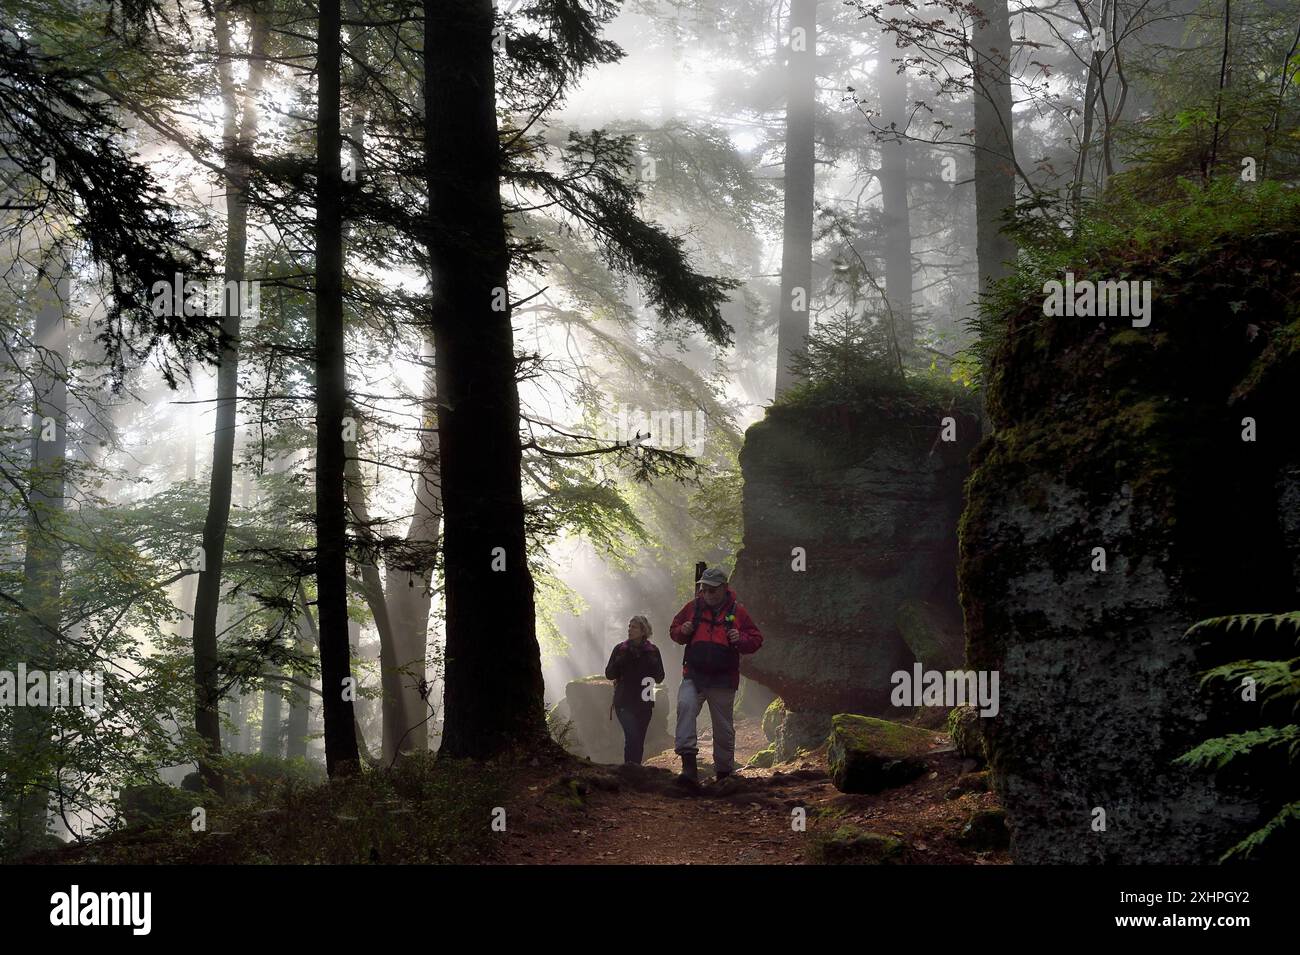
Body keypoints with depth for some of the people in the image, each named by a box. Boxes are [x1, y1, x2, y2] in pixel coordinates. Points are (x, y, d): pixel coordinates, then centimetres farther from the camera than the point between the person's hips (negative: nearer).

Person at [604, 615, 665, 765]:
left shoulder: (652, 651, 6)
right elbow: (609, 674, 3)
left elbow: (660, 678, 4)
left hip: (644, 703, 2)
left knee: (639, 740, 3)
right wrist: (619, 662, -15)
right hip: (624, 702, -2)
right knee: (632, 737, -17)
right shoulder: (620, 649, 4)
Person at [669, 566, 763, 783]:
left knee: (723, 728, 9)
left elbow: (756, 640, 7)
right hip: (694, 676, 0)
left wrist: (741, 639, -14)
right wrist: (682, 631, -6)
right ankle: (688, 764, -35)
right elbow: (674, 630, 17)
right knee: (685, 706, -29)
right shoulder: (693, 608, 7)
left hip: (723, 680, 0)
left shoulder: (736, 612, 4)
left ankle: (724, 771, 27)